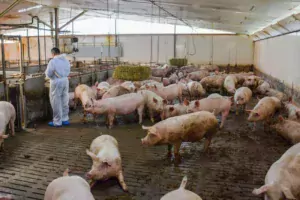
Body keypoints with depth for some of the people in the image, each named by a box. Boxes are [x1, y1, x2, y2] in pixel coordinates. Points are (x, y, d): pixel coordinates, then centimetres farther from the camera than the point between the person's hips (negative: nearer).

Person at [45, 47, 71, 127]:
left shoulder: (53, 61, -15)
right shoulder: (66, 60, 4)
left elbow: (48, 74, -12)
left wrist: (46, 72, 8)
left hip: (56, 82, -6)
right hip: (65, 81, 6)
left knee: (56, 103, 3)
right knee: (64, 101, 14)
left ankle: (57, 122, 9)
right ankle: (65, 119, 23)